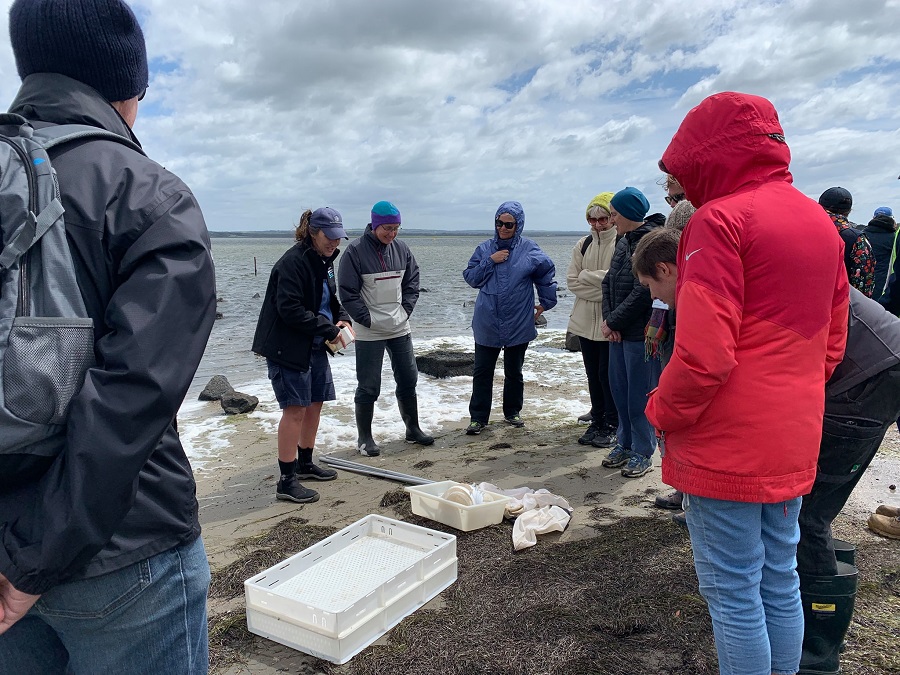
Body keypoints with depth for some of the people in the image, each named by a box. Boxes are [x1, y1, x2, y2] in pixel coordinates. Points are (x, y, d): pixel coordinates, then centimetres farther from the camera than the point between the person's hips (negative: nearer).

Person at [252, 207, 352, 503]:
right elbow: (289, 309, -24)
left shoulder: (324, 261, 11)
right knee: (295, 409, -8)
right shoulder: (293, 262, -18)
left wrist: (342, 318, 0)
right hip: (288, 348, -9)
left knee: (315, 403, 15)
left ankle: (305, 464, 32)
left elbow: (331, 299, 22)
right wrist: (328, 329, -21)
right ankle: (287, 481, 0)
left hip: (314, 346, 9)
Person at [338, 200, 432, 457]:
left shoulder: (401, 248, 3)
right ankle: (364, 438, 16)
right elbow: (348, 293, -11)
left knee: (408, 380, 14)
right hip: (369, 333, -5)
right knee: (368, 387, 2)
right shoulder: (356, 250, -12)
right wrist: (367, 319, -14)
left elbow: (412, 282, 13)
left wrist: (406, 309, 1)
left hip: (400, 329, 5)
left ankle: (413, 429, 30)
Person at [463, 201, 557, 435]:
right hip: (487, 324, 1)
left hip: (518, 324, -1)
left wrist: (545, 303, 8)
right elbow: (470, 278, 0)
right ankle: (478, 417, 11)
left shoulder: (529, 250, -3)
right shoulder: (485, 248, 2)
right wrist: (489, 262, -12)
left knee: (514, 372, 14)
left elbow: (547, 274, 8)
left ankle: (512, 412, 30)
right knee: (482, 372, 3)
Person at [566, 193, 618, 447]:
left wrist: (588, 276, -12)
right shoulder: (583, 244, 9)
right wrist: (604, 288, -10)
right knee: (593, 374, 14)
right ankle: (597, 423, 26)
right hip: (586, 321, 6)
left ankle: (612, 426, 16)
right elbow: (572, 281, 3)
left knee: (608, 374, 1)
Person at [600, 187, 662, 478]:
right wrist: (607, 320, -2)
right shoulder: (624, 241, 12)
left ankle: (643, 453, 14)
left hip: (639, 332, -9)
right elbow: (609, 282, 12)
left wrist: (613, 321, -13)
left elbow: (642, 293, -21)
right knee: (618, 387, 15)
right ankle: (625, 444, 29)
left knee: (638, 392, 1)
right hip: (618, 332, 9)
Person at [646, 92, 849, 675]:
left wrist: (662, 413, -7)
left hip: (726, 448, -8)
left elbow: (705, 356, -23)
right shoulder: (820, 222, 11)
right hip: (795, 447, 8)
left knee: (734, 593, 5)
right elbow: (832, 345, 17)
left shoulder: (720, 219, -16)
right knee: (780, 581, 20)